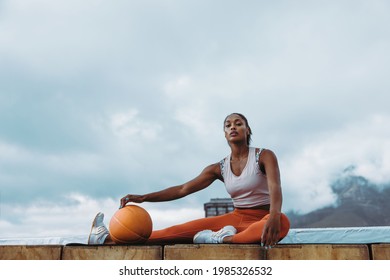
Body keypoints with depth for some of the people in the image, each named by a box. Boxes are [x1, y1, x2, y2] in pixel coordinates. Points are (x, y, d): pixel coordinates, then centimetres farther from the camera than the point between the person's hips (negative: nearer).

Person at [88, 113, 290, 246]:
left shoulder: (264, 156, -8)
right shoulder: (219, 168, 3)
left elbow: (275, 187, -26)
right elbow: (182, 189, -2)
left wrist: (273, 217, -48)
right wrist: (143, 198, -12)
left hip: (261, 220, -3)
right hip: (237, 218, 3)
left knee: (282, 222, -40)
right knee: (182, 230, -12)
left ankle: (224, 239, -37)